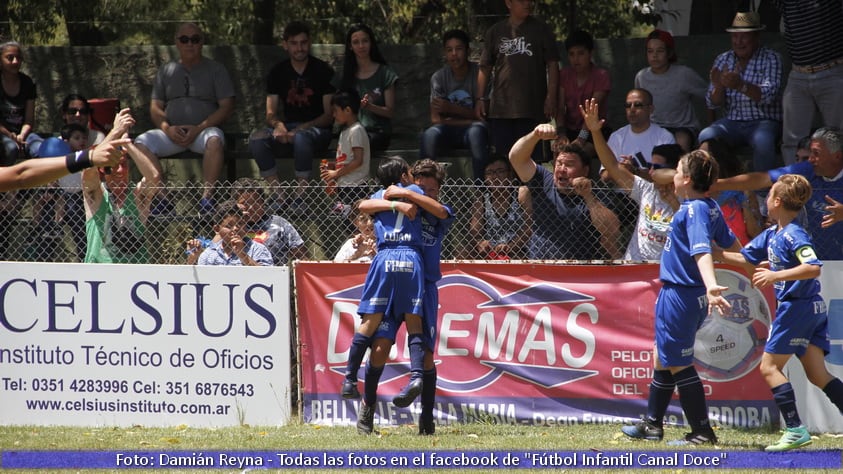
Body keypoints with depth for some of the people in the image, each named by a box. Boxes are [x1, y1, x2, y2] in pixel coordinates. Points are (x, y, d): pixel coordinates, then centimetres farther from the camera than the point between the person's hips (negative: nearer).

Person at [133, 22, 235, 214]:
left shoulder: (215, 69, 9)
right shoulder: (166, 71, 18)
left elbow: (226, 107, 1)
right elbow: (155, 107, 13)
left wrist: (198, 128, -12)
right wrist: (168, 128, -9)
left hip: (203, 129, -3)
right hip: (171, 132, 3)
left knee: (214, 139, -38)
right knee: (142, 142, -26)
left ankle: (207, 196, -38)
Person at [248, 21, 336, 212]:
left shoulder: (323, 71, -1)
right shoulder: (278, 72, 9)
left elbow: (329, 114, -3)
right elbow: (270, 113, 5)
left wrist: (303, 128, -19)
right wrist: (277, 124, -20)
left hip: (317, 130, -4)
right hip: (288, 127, 4)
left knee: (301, 138, -40)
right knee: (257, 139, -27)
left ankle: (300, 197, -31)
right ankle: (277, 195, -26)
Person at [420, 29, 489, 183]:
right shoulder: (439, 77, 4)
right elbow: (435, 118, -2)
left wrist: (452, 108, -16)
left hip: (472, 126, -2)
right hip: (449, 130, 2)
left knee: (477, 132, -39)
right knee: (430, 135, -33)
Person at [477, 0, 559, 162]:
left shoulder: (541, 30, 6)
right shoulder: (495, 32, 11)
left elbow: (552, 65, 3)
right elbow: (485, 68, 13)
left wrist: (551, 97, -6)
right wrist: (481, 98, 4)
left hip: (532, 107, -2)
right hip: (501, 107, 2)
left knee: (533, 157, -4)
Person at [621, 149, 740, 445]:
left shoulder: (694, 210, -20)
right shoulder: (710, 208, 7)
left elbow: (702, 250, -34)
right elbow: (731, 244, 21)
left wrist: (710, 287, -48)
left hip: (679, 296, -10)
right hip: (688, 296, 10)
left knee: (679, 365, -2)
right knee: (662, 358, 20)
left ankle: (702, 432, 3)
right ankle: (652, 425, 31)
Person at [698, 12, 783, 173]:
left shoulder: (771, 59, -2)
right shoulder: (723, 60, 8)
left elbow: (768, 95, -19)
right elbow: (713, 104, 3)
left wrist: (741, 86, -38)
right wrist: (718, 87, -21)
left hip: (763, 121, -3)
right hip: (731, 122, 3)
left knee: (762, 141, -37)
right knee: (706, 136, -26)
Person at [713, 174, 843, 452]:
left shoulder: (793, 235, -16)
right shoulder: (772, 234, 13)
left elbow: (813, 268, -27)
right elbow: (746, 259, 24)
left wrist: (775, 275, -28)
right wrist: (711, 252, 22)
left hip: (797, 307, -9)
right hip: (814, 308, 9)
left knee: (770, 367, -3)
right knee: (818, 375, 5)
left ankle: (795, 430, -9)